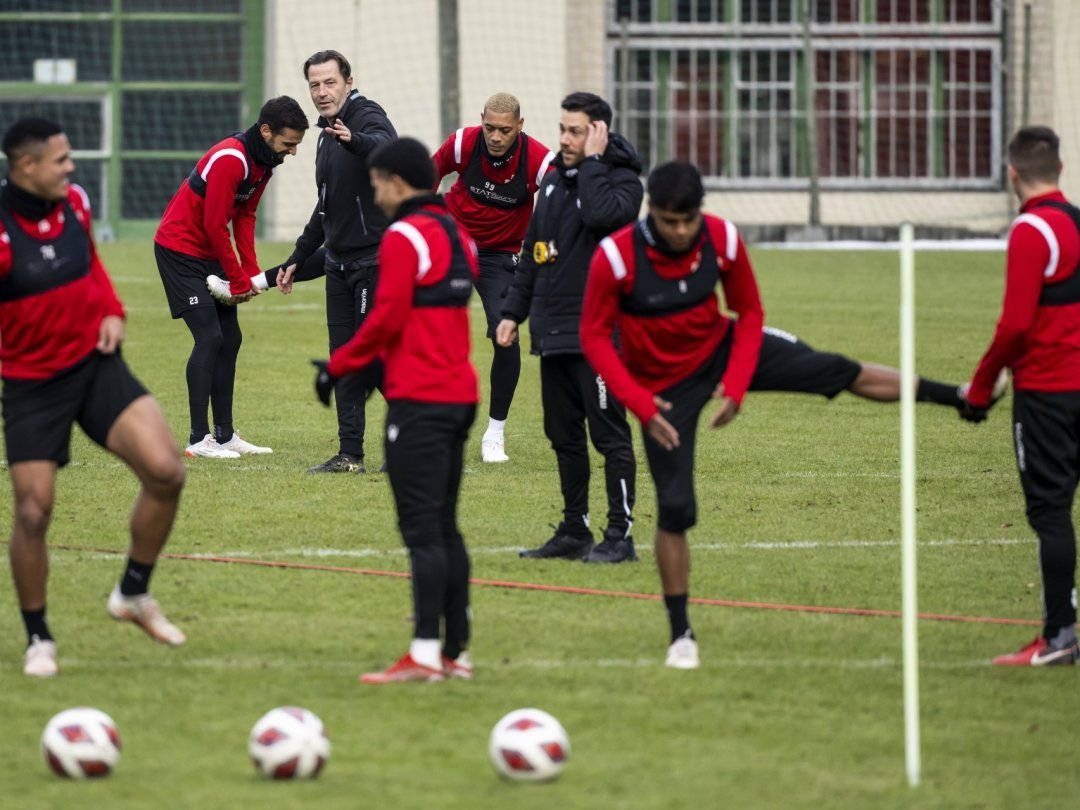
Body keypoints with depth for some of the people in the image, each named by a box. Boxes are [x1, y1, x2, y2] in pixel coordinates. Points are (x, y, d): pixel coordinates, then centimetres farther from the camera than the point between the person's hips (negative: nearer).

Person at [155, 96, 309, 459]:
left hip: (209, 252, 9)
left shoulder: (264, 161, 3)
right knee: (210, 337, -15)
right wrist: (240, 281, -15)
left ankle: (224, 435, 13)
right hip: (180, 248, -9)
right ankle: (198, 440, -13)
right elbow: (215, 225, -23)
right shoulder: (230, 159, -26)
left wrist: (251, 273, -2)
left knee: (230, 338, 8)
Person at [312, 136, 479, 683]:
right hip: (459, 393, 9)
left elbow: (388, 319, -16)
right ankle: (456, 651, 14)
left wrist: (339, 366, -4)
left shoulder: (404, 237, -11)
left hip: (419, 401, -9)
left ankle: (424, 653, -15)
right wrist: (360, 364, 17)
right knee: (444, 528, 13)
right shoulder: (456, 234, 16)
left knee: (422, 529, -11)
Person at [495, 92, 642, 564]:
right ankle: (574, 531, 19)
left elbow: (600, 214, -30)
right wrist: (513, 312, 15)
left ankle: (620, 536, -3)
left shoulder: (622, 181, -7)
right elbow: (531, 252, 20)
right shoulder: (554, 180, 15)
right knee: (564, 436, 12)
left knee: (609, 434, -5)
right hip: (553, 332, 8)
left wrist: (591, 162, -18)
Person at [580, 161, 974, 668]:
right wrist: (638, 403, -26)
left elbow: (749, 314, -4)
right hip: (664, 387, -3)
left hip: (720, 349, 3)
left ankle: (960, 397, 11)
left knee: (839, 372, -2)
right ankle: (680, 635, 8)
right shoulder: (616, 257, -28)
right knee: (675, 507, -5)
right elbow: (594, 337, -18)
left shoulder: (722, 240, -19)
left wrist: (736, 385, -14)